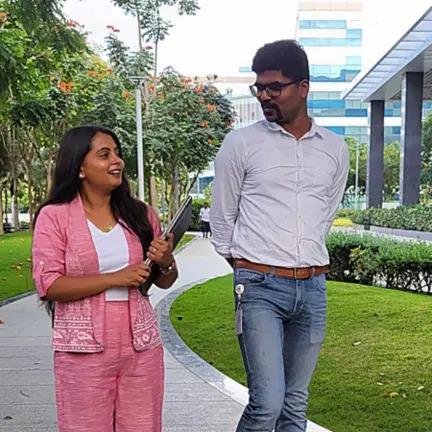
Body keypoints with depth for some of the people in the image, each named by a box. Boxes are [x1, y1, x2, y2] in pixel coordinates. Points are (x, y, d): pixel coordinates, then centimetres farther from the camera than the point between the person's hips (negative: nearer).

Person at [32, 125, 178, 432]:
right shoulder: (54, 216, -4)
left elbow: (165, 282, 14)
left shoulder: (140, 214, 7)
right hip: (84, 351, -3)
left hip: (142, 346, 3)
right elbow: (48, 286, -12)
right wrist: (115, 278, -17)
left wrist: (166, 262, -9)